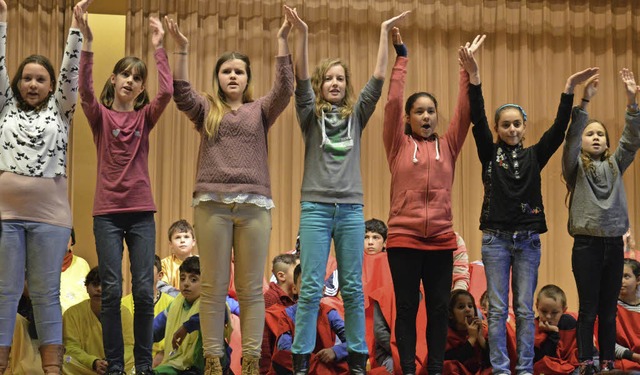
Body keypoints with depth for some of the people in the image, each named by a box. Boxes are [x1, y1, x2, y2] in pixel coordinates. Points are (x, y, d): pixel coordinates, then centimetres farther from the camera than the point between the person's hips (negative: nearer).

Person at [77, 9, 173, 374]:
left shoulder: (145, 117, 9)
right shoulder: (100, 115, 4)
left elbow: (167, 92, -9)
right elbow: (86, 91, -17)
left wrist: (159, 48, -12)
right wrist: (87, 44, -26)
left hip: (142, 212, 2)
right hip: (107, 212, -1)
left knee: (144, 290, -1)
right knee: (112, 290, -2)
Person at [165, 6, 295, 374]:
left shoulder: (260, 110, 13)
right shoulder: (206, 109, 13)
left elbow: (285, 88, -2)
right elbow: (181, 94, -5)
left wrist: (283, 41, -8)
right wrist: (182, 49, -12)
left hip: (255, 204, 0)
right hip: (213, 203, 0)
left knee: (252, 288, 2)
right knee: (214, 287, 2)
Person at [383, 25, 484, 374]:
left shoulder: (447, 145, 11)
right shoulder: (398, 145, 4)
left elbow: (465, 111, 2)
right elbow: (392, 103, -5)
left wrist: (469, 70, -6)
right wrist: (400, 58, -7)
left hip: (441, 240, 3)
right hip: (404, 239, -2)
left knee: (439, 308, 6)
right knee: (406, 307, 2)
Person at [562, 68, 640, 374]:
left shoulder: (615, 165, 11)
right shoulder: (576, 167, 2)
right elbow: (570, 138, -14)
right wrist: (584, 102, -26)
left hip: (614, 244, 3)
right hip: (586, 244, -3)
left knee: (609, 310, 8)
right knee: (588, 309, -1)